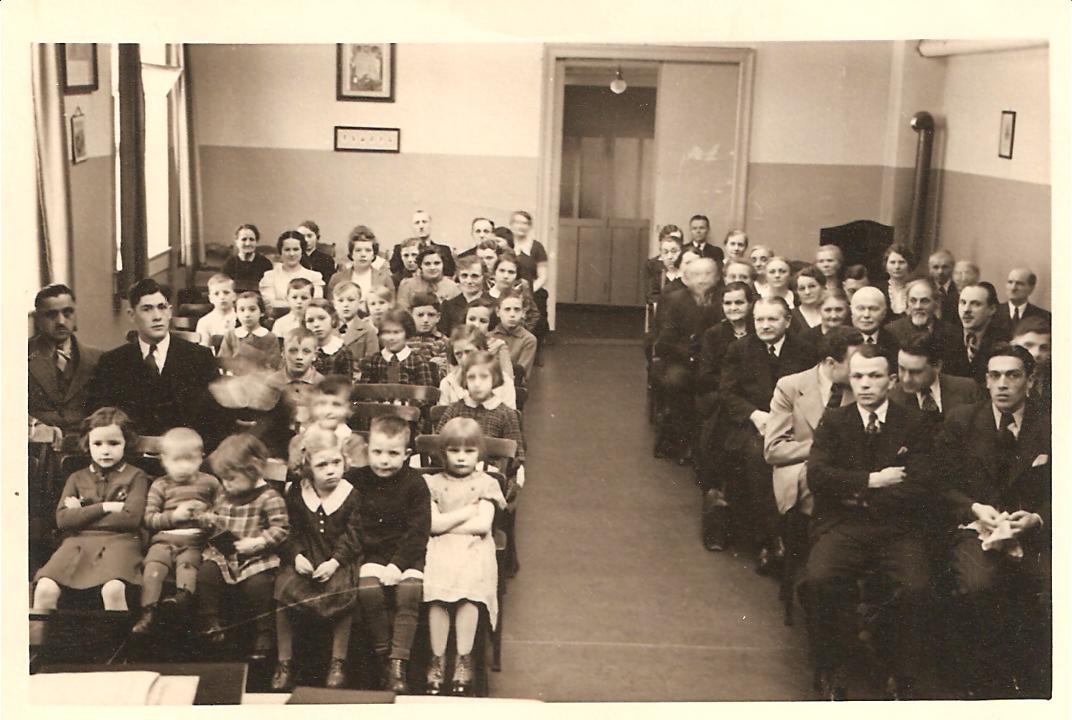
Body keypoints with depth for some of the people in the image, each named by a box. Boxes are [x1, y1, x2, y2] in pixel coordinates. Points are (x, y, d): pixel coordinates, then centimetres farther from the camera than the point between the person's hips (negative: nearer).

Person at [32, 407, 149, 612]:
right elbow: (62, 519, 4)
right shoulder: (77, 478, 18)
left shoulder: (135, 476, 9)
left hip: (118, 541, -3)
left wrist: (82, 514, 0)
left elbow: (131, 518, -6)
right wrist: (104, 507, -5)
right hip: (78, 541, 3)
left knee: (113, 589, -34)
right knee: (44, 589, -23)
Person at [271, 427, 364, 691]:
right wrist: (297, 556, -12)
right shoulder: (296, 492, 4)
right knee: (284, 586, -23)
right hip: (305, 558, 2)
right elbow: (291, 531, 5)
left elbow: (352, 537, -5)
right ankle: (284, 662, -9)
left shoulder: (351, 494, -2)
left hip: (339, 559, -2)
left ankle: (338, 662, -12)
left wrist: (334, 562, -19)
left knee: (343, 590, -29)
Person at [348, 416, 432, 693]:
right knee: (368, 590, -27)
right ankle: (384, 656, -9)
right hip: (371, 553, 1)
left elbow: (418, 531, -6)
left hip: (406, 553, -1)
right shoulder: (355, 479, 2)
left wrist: (398, 564, -15)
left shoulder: (414, 483, -3)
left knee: (410, 591, -27)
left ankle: (398, 664, -19)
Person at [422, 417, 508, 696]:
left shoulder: (485, 483, 12)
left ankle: (463, 661, -20)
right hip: (440, 548, 1)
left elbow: (482, 525, -2)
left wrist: (446, 524, 0)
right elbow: (433, 524, -1)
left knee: (469, 591, -30)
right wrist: (468, 511, 1)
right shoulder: (434, 483, 14)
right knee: (437, 592, -29)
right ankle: (438, 659, -18)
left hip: (474, 548, 0)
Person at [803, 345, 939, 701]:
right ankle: (830, 674, -7)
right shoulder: (833, 421, 13)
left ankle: (901, 680, -7)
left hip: (897, 528, 0)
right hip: (842, 525, 0)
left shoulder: (916, 424, 9)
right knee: (817, 580, -29)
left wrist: (859, 494, -3)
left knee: (916, 587, -30)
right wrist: (872, 481, -7)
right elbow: (817, 476, -3)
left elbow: (921, 489, -2)